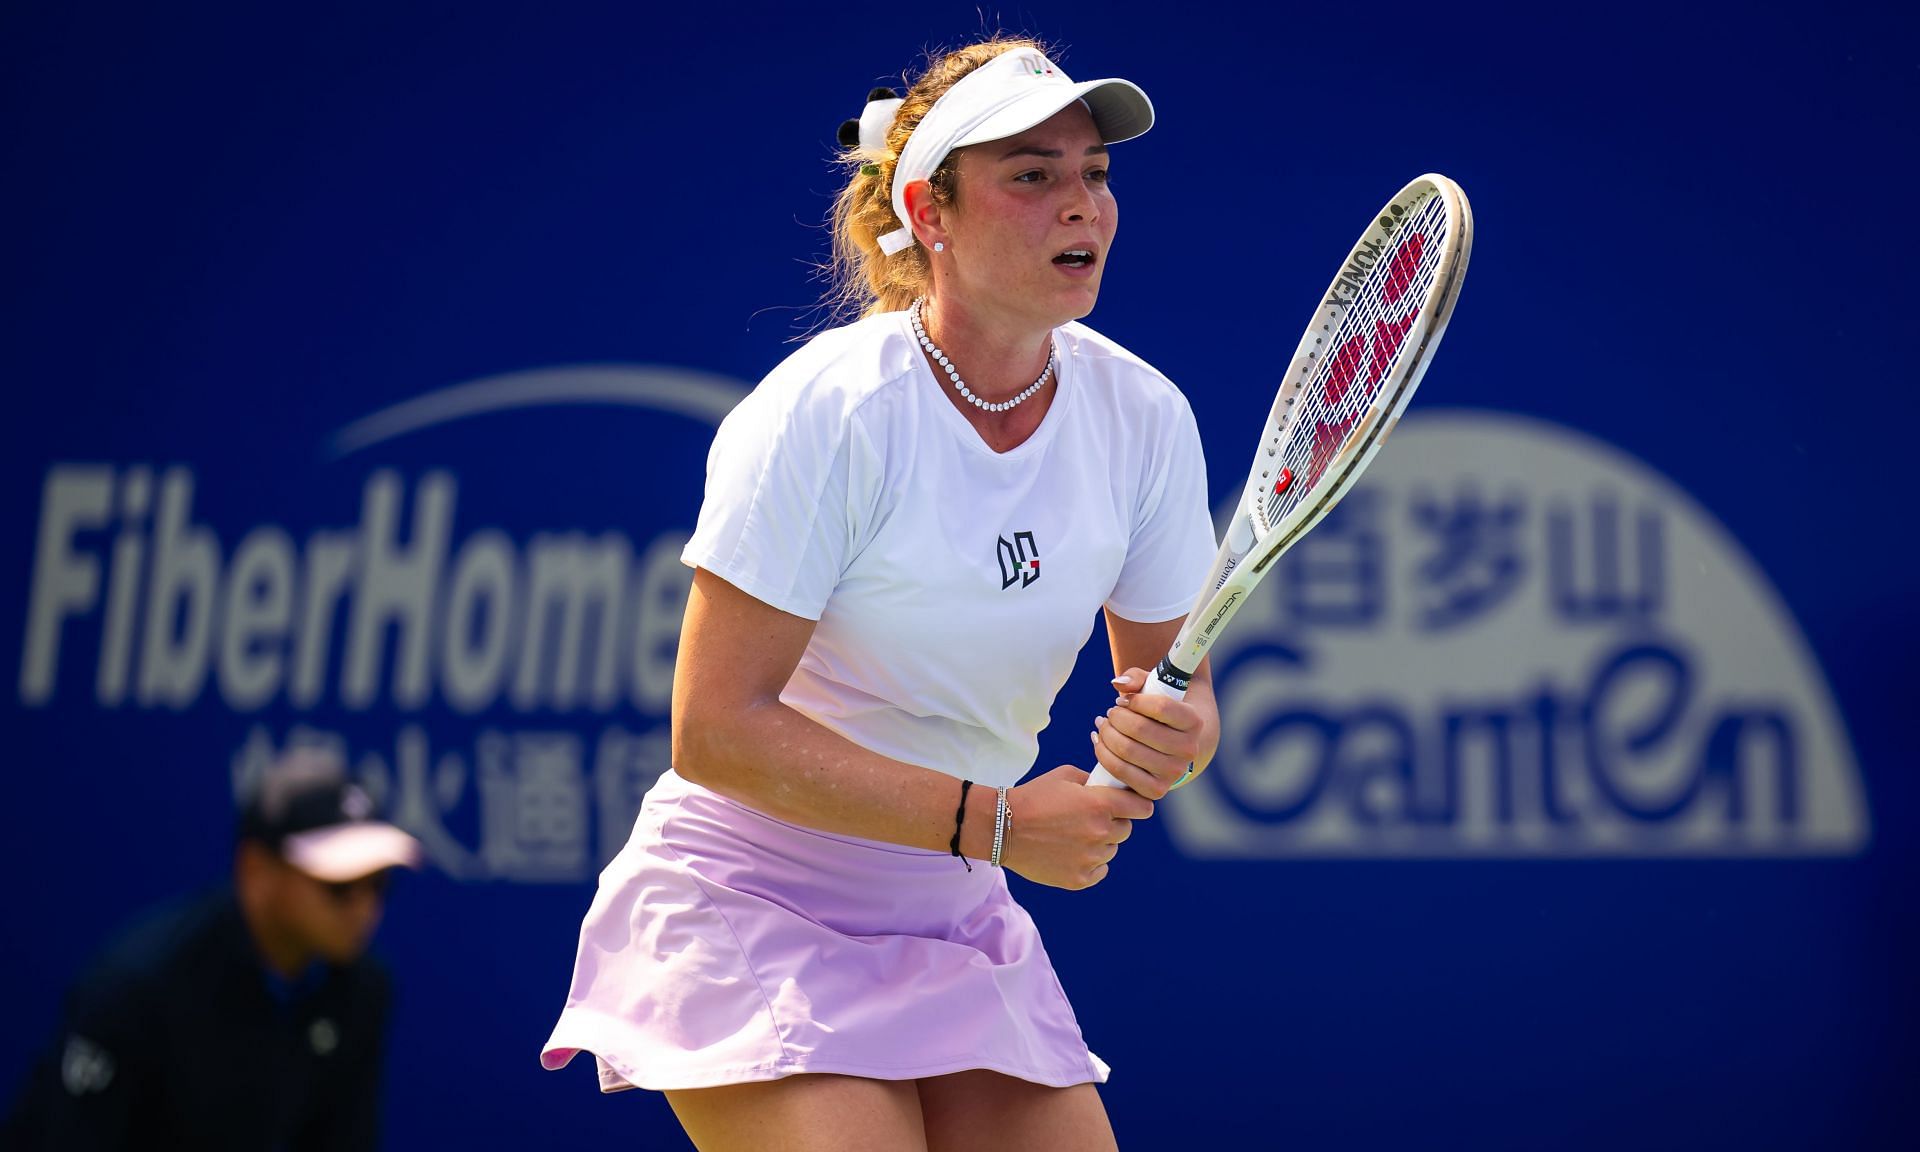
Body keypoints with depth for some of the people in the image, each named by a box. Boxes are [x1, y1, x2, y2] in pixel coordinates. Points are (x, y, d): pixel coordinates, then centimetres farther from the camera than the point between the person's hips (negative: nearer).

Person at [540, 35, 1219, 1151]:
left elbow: (1168, 678, 4)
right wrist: (991, 820, -25)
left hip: (958, 918, 6)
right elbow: (716, 731, -22)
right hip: (751, 903, -5)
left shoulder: (1145, 417, -6)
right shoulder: (827, 410, -21)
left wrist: (1174, 733, -20)